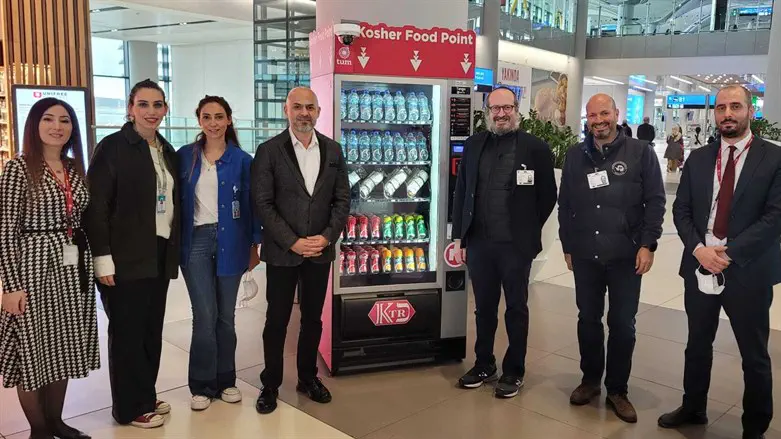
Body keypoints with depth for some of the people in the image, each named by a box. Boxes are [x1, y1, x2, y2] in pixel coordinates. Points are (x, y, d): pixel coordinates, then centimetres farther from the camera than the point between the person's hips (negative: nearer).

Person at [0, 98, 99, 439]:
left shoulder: (76, 168, 8)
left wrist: (91, 263, 9)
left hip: (74, 269, 6)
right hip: (35, 268, -5)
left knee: (63, 348, 14)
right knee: (34, 350, 6)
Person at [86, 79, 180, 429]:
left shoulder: (167, 151, 12)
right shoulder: (112, 147, -8)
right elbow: (96, 207, -12)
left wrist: (174, 251, 10)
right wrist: (103, 258, -17)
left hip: (160, 253, 6)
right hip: (126, 256, -6)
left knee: (151, 329, 13)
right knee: (127, 331, 4)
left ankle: (146, 396, 28)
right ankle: (131, 407, 17)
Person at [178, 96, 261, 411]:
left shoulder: (242, 160, 1)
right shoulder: (184, 156, 4)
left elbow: (250, 205, 3)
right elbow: (176, 201, 6)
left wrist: (254, 245, 2)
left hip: (230, 241, 0)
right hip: (196, 241, 0)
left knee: (226, 315, 9)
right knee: (205, 315, -3)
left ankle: (225, 380, 23)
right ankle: (202, 385, 12)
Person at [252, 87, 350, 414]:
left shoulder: (332, 150, 5)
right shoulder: (269, 151, -5)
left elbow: (342, 200, 4)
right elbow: (263, 203, -9)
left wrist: (327, 237, -9)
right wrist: (292, 242, -15)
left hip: (320, 250, 3)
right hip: (282, 252, -3)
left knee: (313, 319, 14)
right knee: (277, 320, 7)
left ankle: (308, 378, 31)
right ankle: (270, 384, 23)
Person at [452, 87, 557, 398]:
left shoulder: (535, 148, -4)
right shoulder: (474, 144, 7)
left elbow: (548, 195, -1)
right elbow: (461, 192, 8)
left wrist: (528, 231, -1)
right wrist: (459, 236, 5)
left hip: (515, 245, -3)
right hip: (478, 243, 3)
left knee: (516, 309, 10)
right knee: (484, 308, 15)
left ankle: (514, 371, 24)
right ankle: (484, 365, 31)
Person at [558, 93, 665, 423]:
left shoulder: (641, 152, 0)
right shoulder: (575, 156, 7)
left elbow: (655, 201, -2)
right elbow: (565, 205, 10)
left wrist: (647, 244, -9)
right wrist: (567, 246, 8)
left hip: (625, 255, -2)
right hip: (585, 255, 2)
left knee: (622, 324, 5)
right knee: (588, 319, 11)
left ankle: (617, 390, 21)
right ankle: (590, 379, 29)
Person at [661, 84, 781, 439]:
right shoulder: (698, 158, 7)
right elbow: (681, 209, 5)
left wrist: (730, 252, -19)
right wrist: (698, 248, -11)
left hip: (748, 271, -3)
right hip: (699, 267, 4)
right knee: (697, 344, 18)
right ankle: (693, 408, 37)